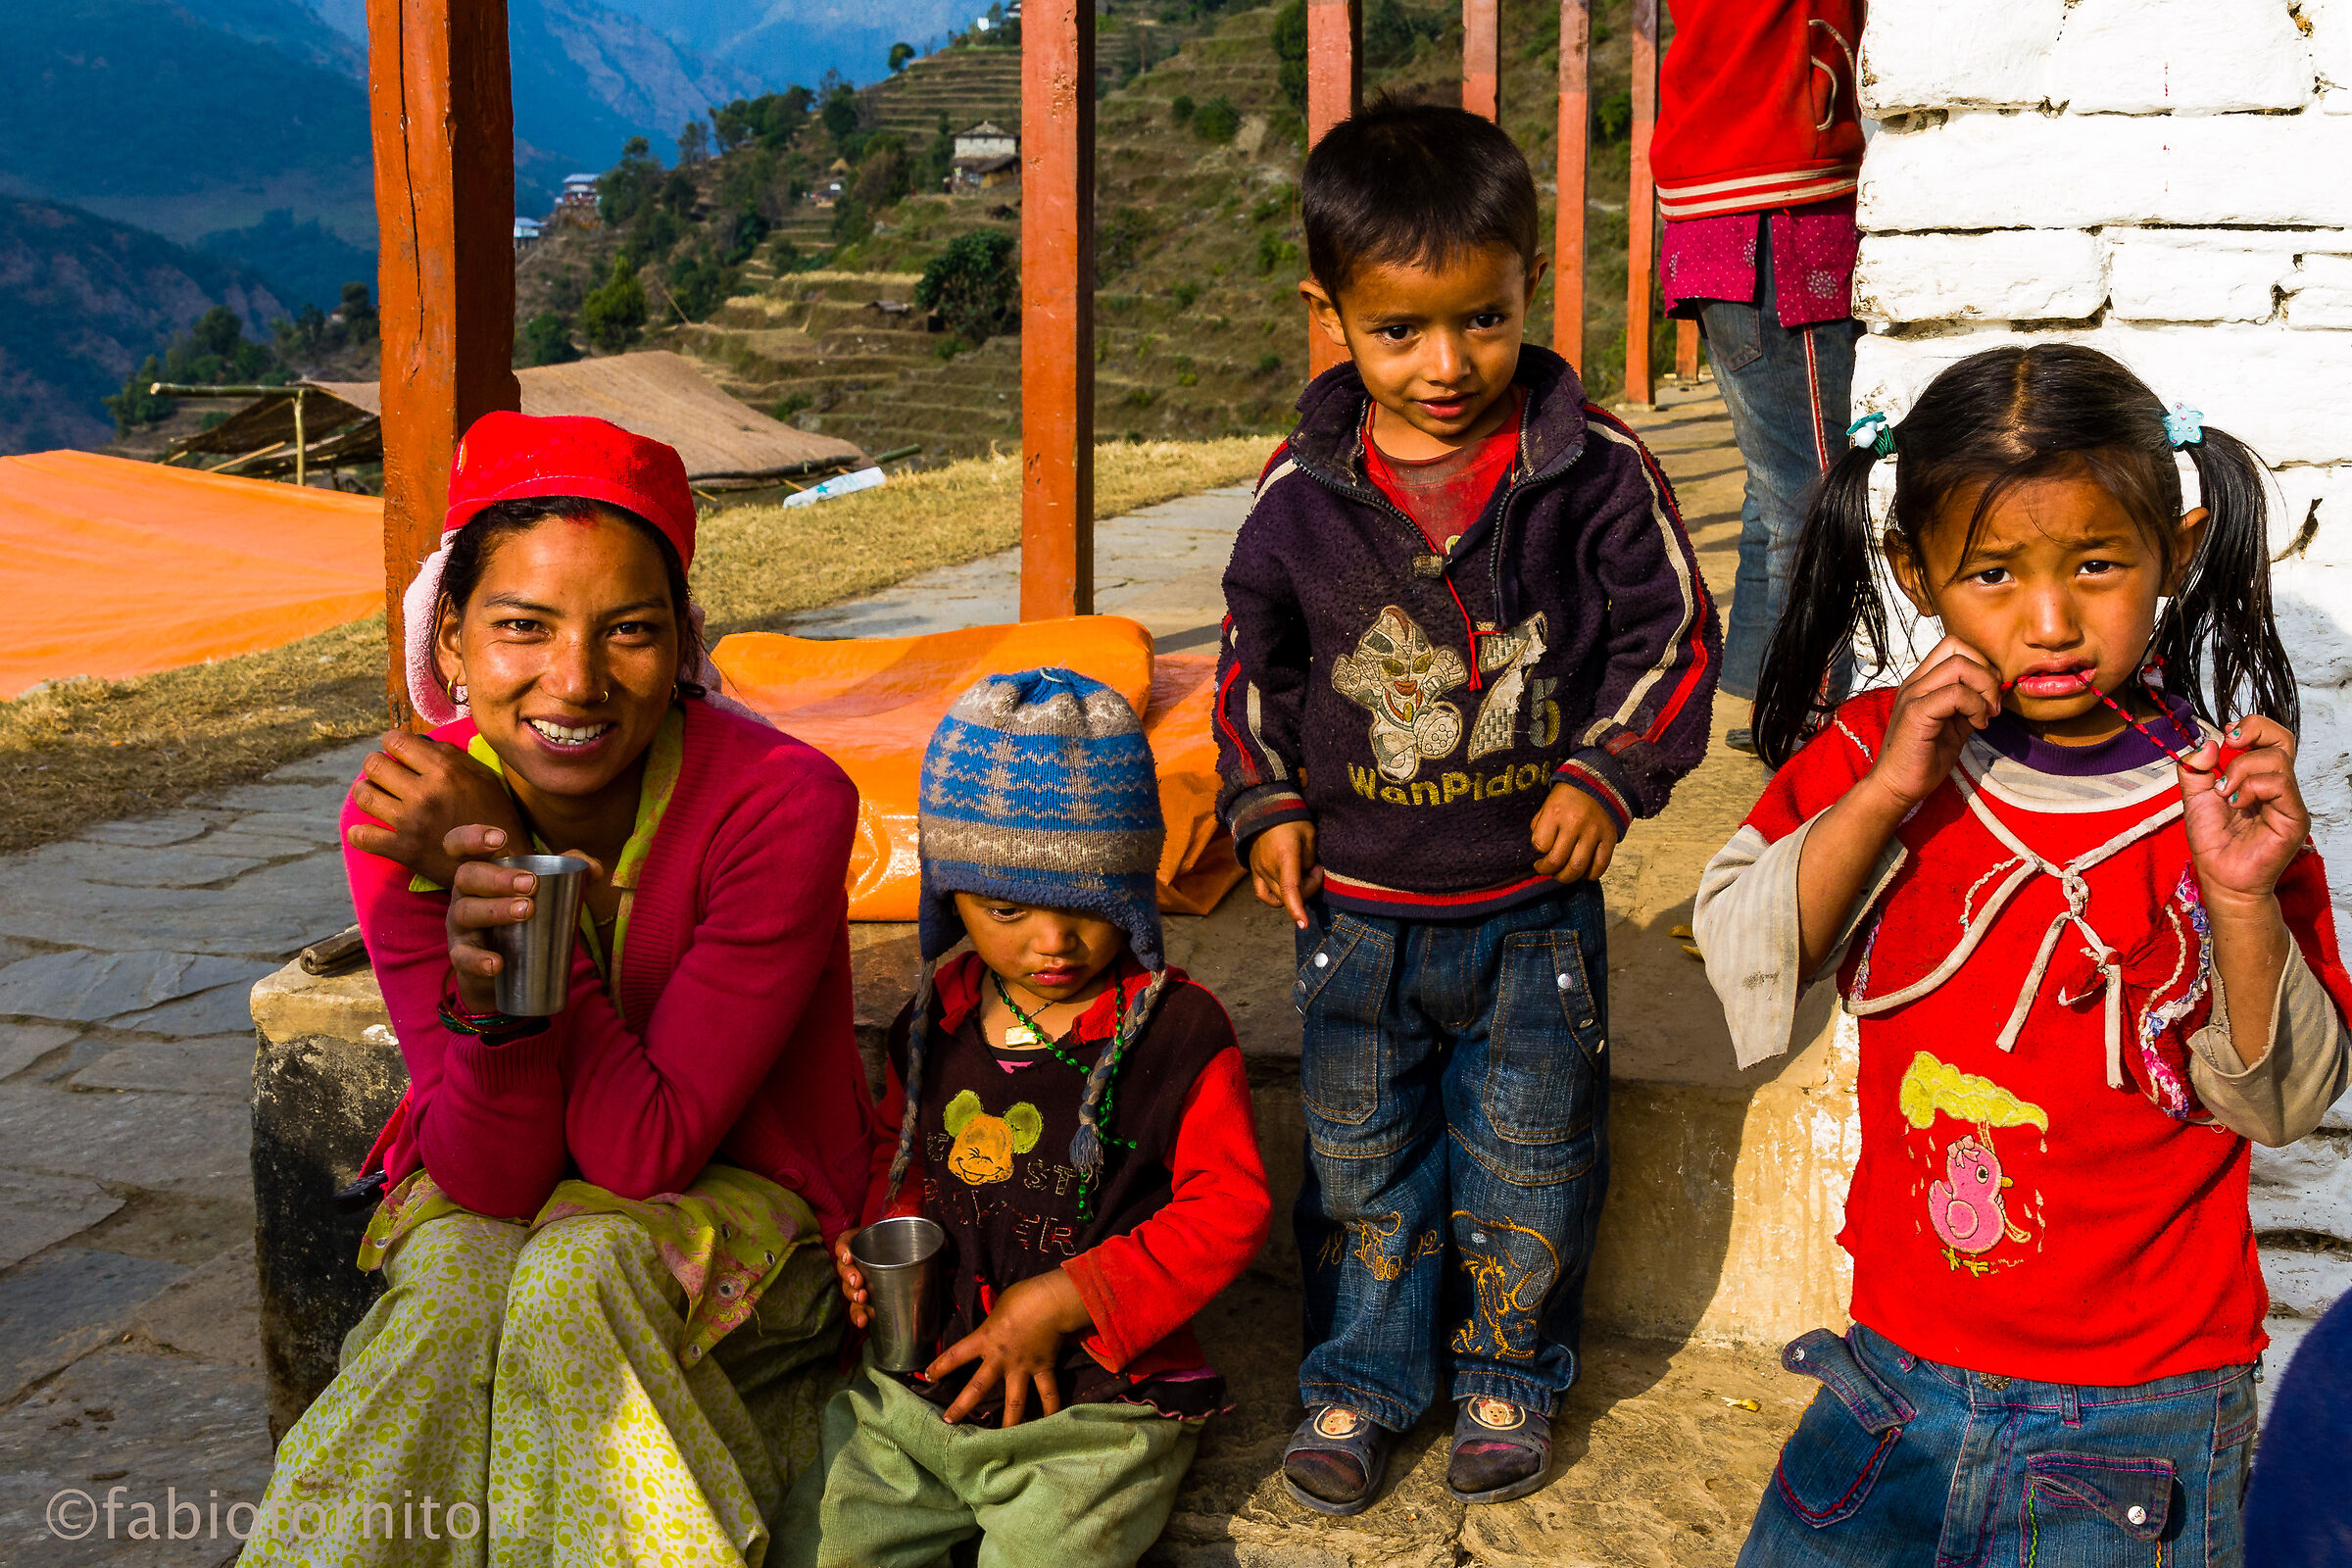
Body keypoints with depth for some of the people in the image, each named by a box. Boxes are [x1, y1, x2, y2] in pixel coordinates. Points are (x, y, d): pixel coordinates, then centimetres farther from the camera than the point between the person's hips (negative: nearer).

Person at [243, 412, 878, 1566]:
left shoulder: (782, 806, -25)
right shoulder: (404, 814, -16)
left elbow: (652, 1150, -24)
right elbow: (492, 1180, -18)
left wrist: (505, 866, -30)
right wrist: (486, 998, -40)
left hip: (735, 1201, -1)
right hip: (496, 1198, 2)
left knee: (581, 1272, -31)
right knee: (454, 1287, -30)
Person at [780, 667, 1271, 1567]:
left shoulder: (1177, 1031, -9)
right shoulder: (932, 1024, 5)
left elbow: (1229, 1210, -9)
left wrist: (1064, 1299, -15)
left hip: (1097, 1400, -4)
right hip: (923, 1384, 5)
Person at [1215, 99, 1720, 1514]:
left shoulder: (1595, 468, -10)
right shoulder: (1304, 491, -6)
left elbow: (1672, 631, -2)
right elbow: (1254, 661, 7)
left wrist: (1611, 775, -12)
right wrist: (1268, 807, 1)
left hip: (1534, 905, -1)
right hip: (1359, 912, 2)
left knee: (1528, 1167, 13)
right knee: (1361, 1160, 14)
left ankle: (1510, 1376, 33)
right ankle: (1360, 1378, 32)